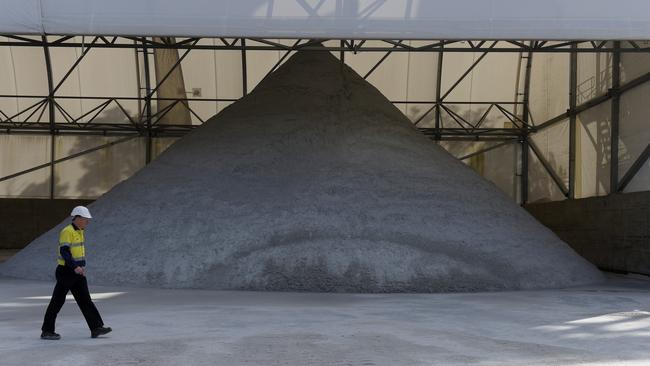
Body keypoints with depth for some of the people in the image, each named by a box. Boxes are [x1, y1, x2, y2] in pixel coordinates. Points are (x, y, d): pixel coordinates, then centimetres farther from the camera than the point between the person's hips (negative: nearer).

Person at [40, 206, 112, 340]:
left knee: (85, 300, 5)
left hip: (77, 273, 9)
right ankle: (46, 331, 9)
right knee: (57, 301, 0)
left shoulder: (80, 232, 13)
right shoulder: (67, 232, -16)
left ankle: (96, 328, 4)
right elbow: (64, 252, -24)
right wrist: (75, 267, -30)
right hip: (66, 272, -9)